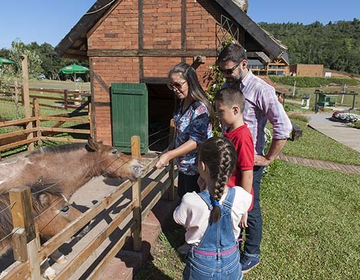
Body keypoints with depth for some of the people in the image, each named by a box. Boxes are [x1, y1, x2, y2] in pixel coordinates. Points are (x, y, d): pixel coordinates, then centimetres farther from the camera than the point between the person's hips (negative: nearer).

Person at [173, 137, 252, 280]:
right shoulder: (240, 197, -22)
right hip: (231, 263, 2)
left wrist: (202, 189, -10)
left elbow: (179, 219, -8)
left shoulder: (190, 201, -30)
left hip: (201, 264, -2)